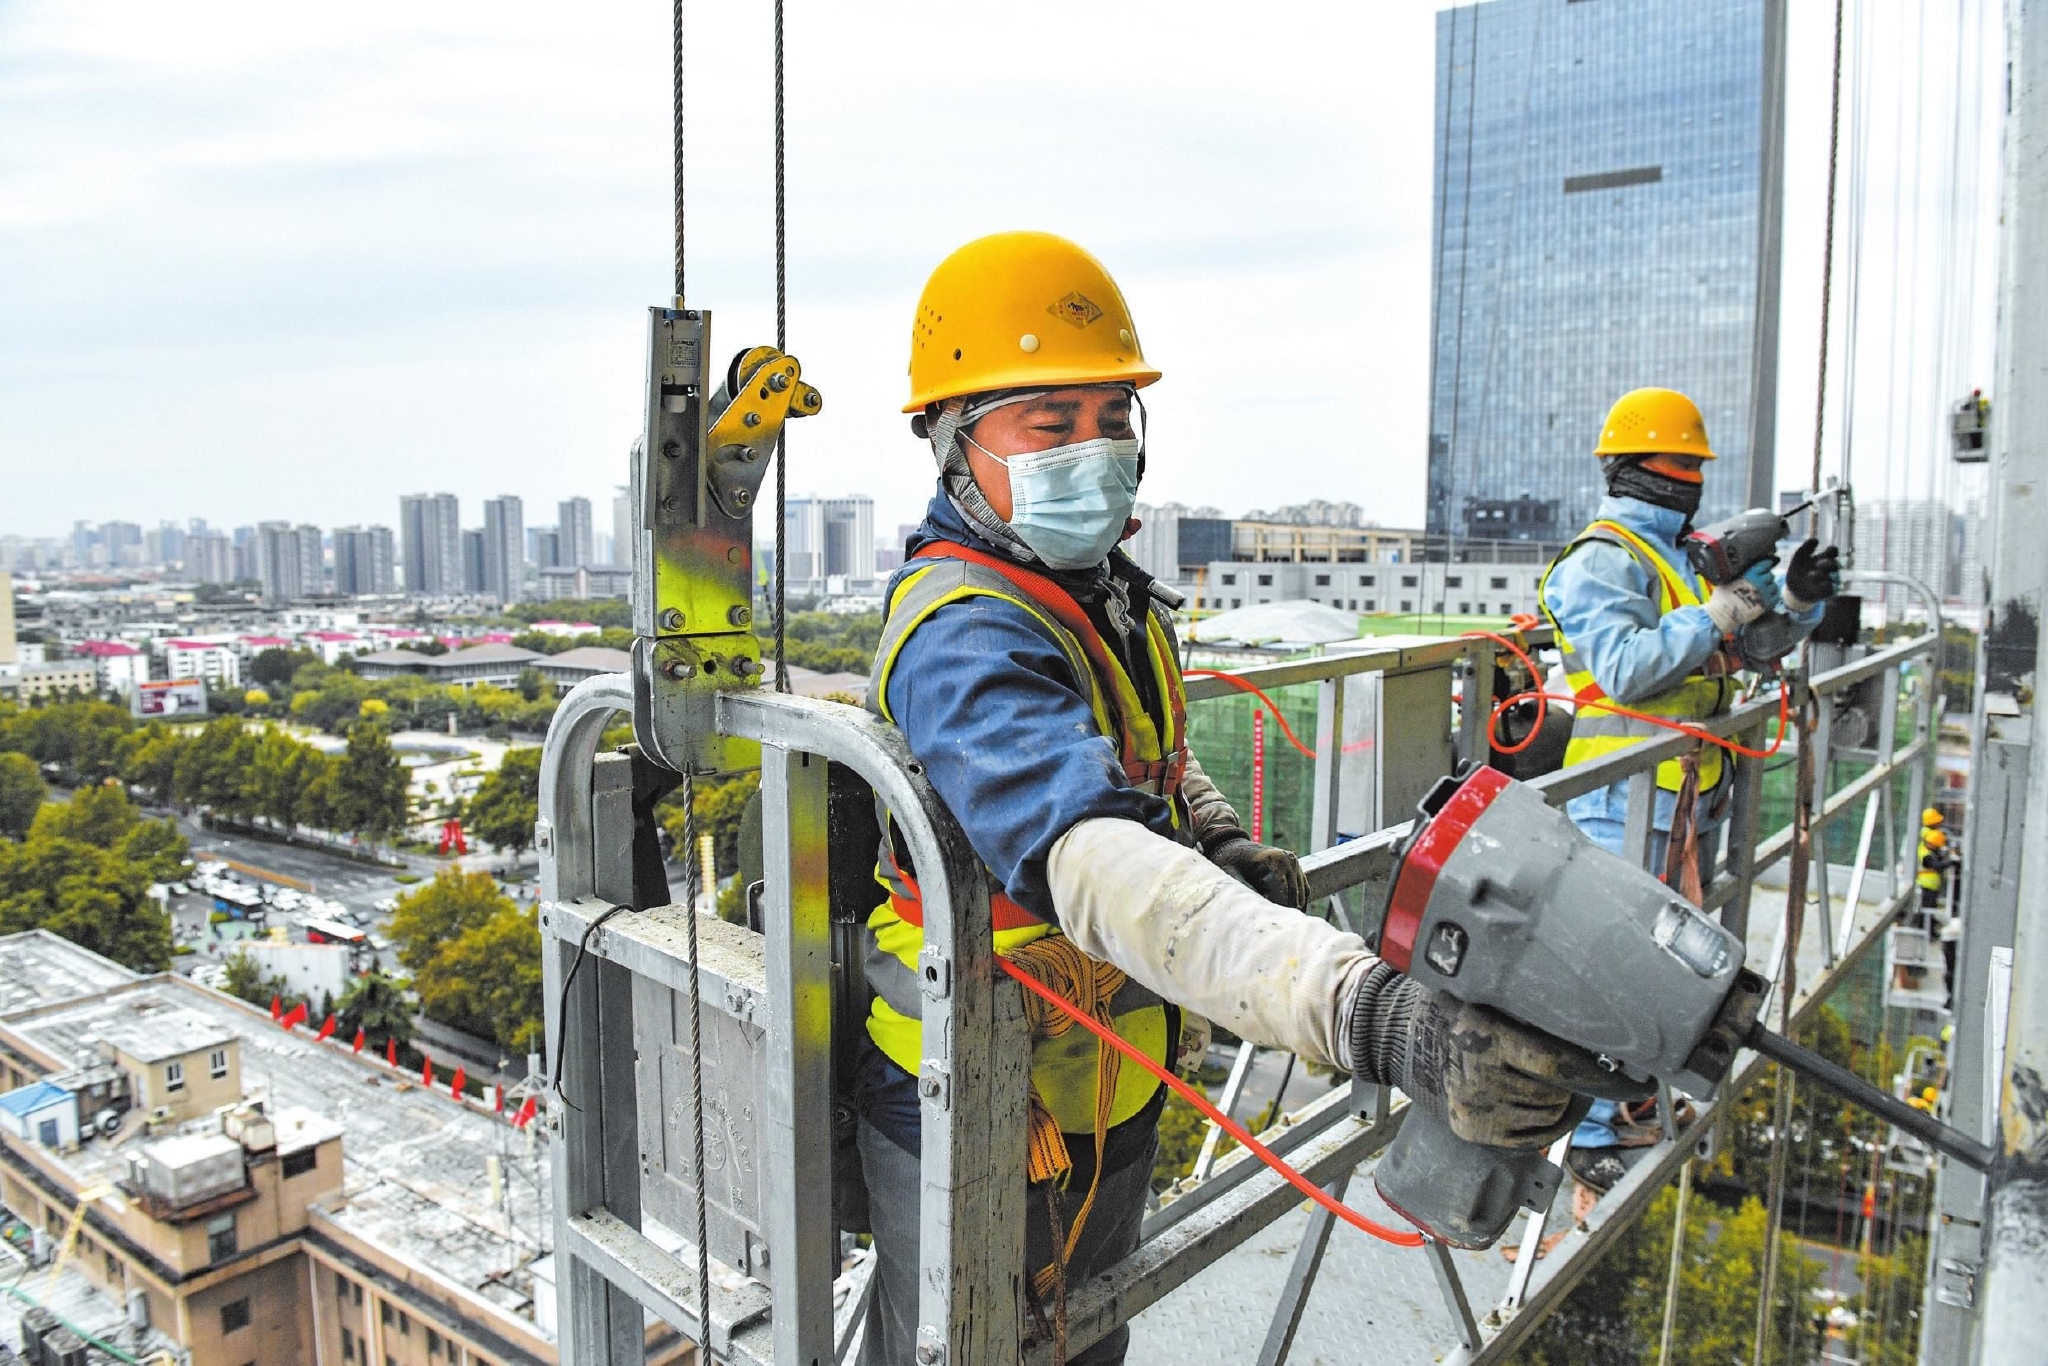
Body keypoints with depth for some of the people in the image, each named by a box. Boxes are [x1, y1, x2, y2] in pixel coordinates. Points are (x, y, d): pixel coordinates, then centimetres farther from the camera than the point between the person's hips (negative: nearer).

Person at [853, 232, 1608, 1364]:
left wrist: (1225, 843, -6)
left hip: (1109, 1092, 8)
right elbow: (1096, 865, -46)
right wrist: (1379, 1022, -58)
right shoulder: (962, 634, -30)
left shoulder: (1108, 596, 2)